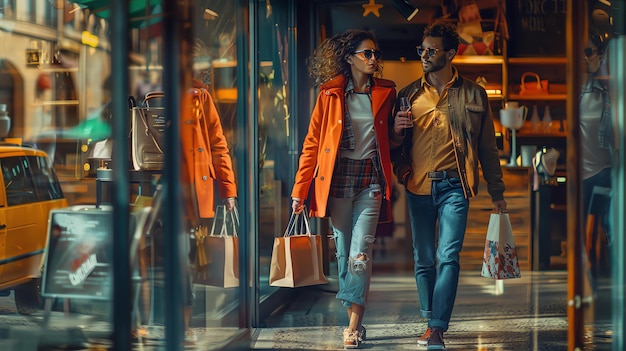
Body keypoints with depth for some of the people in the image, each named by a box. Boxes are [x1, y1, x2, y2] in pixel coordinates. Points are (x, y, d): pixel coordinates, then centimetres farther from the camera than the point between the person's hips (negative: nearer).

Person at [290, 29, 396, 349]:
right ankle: (353, 322, 16)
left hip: (370, 180, 0)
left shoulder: (386, 94, 6)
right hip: (338, 179, 0)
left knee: (360, 253, -11)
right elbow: (312, 144, 1)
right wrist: (299, 190, -2)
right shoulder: (330, 94, 2)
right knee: (343, 252, 6)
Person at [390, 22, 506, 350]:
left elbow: (487, 146, 10)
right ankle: (430, 322, 19)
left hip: (453, 186, -3)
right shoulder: (408, 95, 11)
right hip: (418, 187, 3)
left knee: (448, 257, -12)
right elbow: (394, 147, 16)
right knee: (423, 261, 7)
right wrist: (397, 131, -8)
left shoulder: (473, 95, 6)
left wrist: (496, 192, 9)